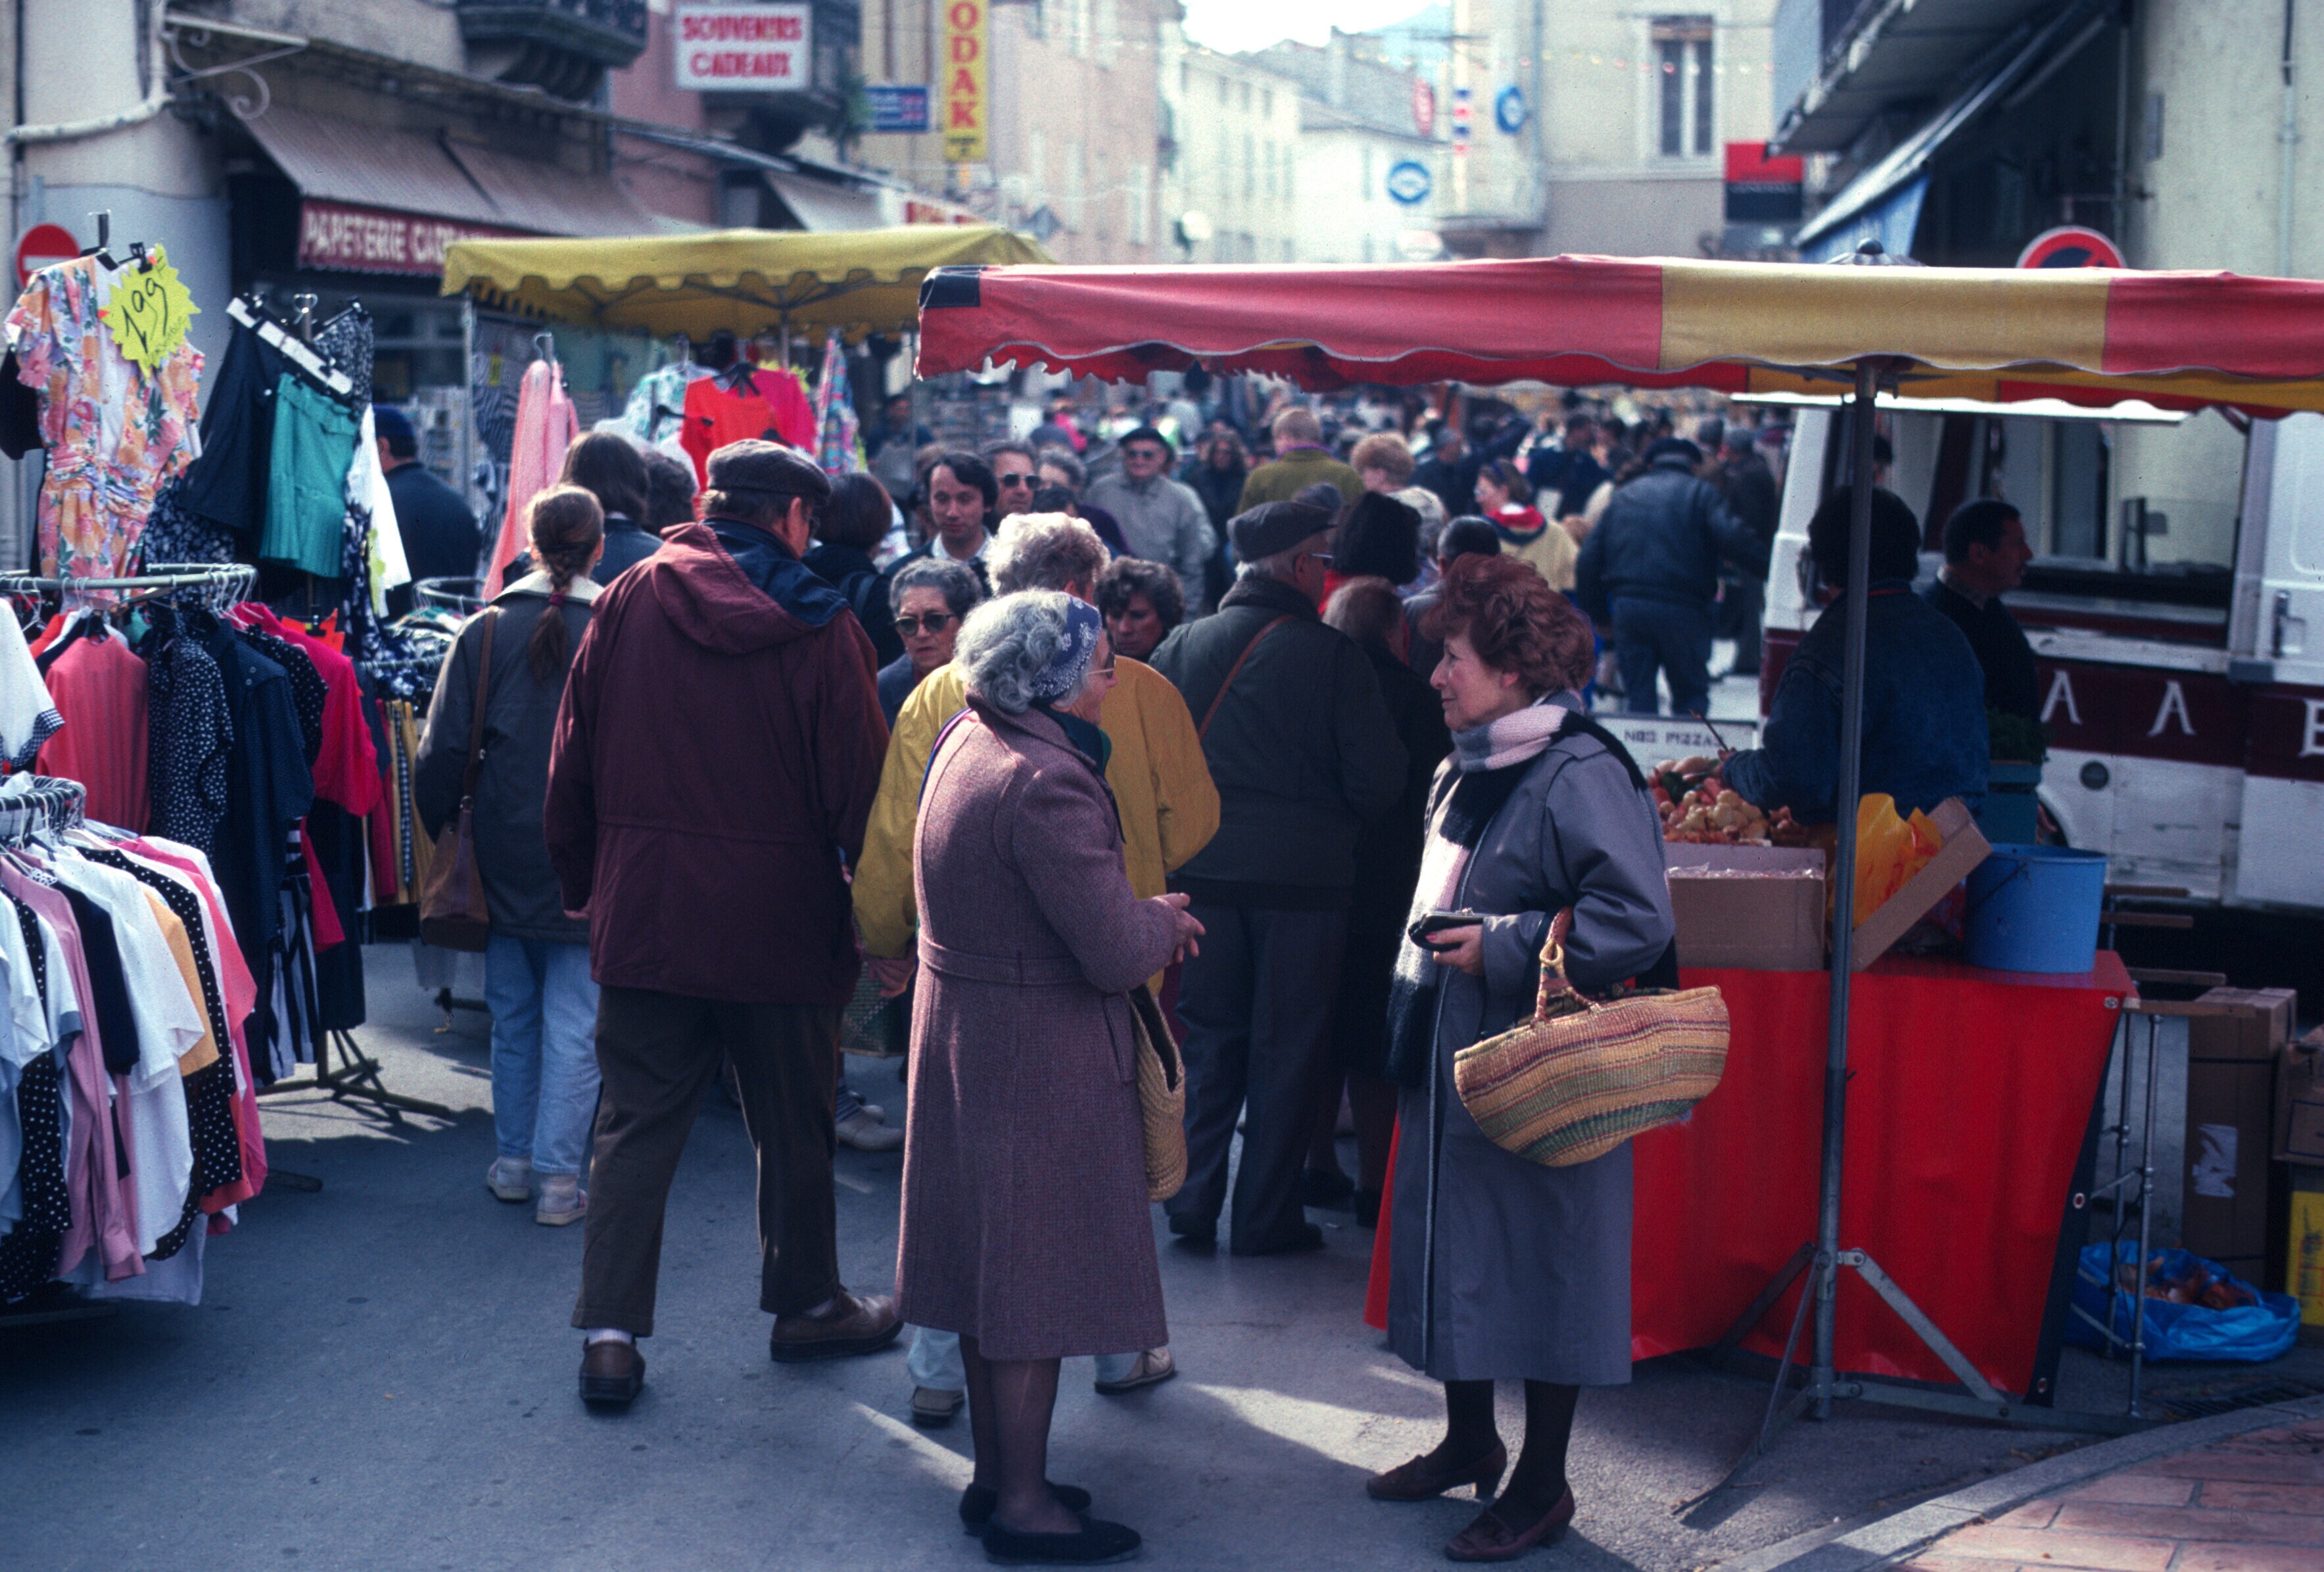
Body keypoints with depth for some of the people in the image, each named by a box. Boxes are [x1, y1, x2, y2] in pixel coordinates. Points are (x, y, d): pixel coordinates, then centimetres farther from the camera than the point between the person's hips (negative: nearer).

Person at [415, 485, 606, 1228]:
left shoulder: (487, 631, -3)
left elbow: (443, 751, -2)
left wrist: (438, 832, 10)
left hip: (505, 859, 3)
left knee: (513, 1013, 17)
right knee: (575, 1021, 3)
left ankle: (512, 1159, 24)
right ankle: (558, 1176, 4)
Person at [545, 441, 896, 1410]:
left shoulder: (628, 601, 0)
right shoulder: (819, 628, -9)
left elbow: (574, 759, 5)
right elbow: (858, 786, -9)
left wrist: (581, 883, 15)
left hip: (644, 906, 3)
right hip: (781, 918, -2)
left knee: (636, 1122, 9)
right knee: (794, 1125, 14)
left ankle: (610, 1332, 4)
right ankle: (806, 1304, 30)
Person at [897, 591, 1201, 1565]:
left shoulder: (965, 743, 6)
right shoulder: (1045, 783, -25)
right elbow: (1117, 955, -25)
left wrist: (1140, 917, 6)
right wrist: (1165, 922, -3)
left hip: (962, 1035, 10)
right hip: (1040, 1056, -10)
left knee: (993, 1264, 18)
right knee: (1036, 1279, 2)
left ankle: (993, 1474, 29)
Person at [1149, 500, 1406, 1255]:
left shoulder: (1184, 646, -1)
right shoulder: (1333, 655, -11)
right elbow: (1378, 779, -10)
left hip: (1202, 873, 3)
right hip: (1302, 875, -3)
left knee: (1207, 1037, 14)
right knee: (1286, 1049, 7)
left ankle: (1192, 1200, 15)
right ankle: (1266, 1215, 12)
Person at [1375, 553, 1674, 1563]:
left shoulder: (1580, 777, -18)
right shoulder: (1467, 770, 11)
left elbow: (1638, 922, -26)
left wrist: (1500, 948, -22)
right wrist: (1412, 1014, 18)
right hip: (1450, 1069, 9)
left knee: (1538, 1269, 1)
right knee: (1453, 1253, 17)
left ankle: (1541, 1484, 13)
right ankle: (1469, 1441, 34)